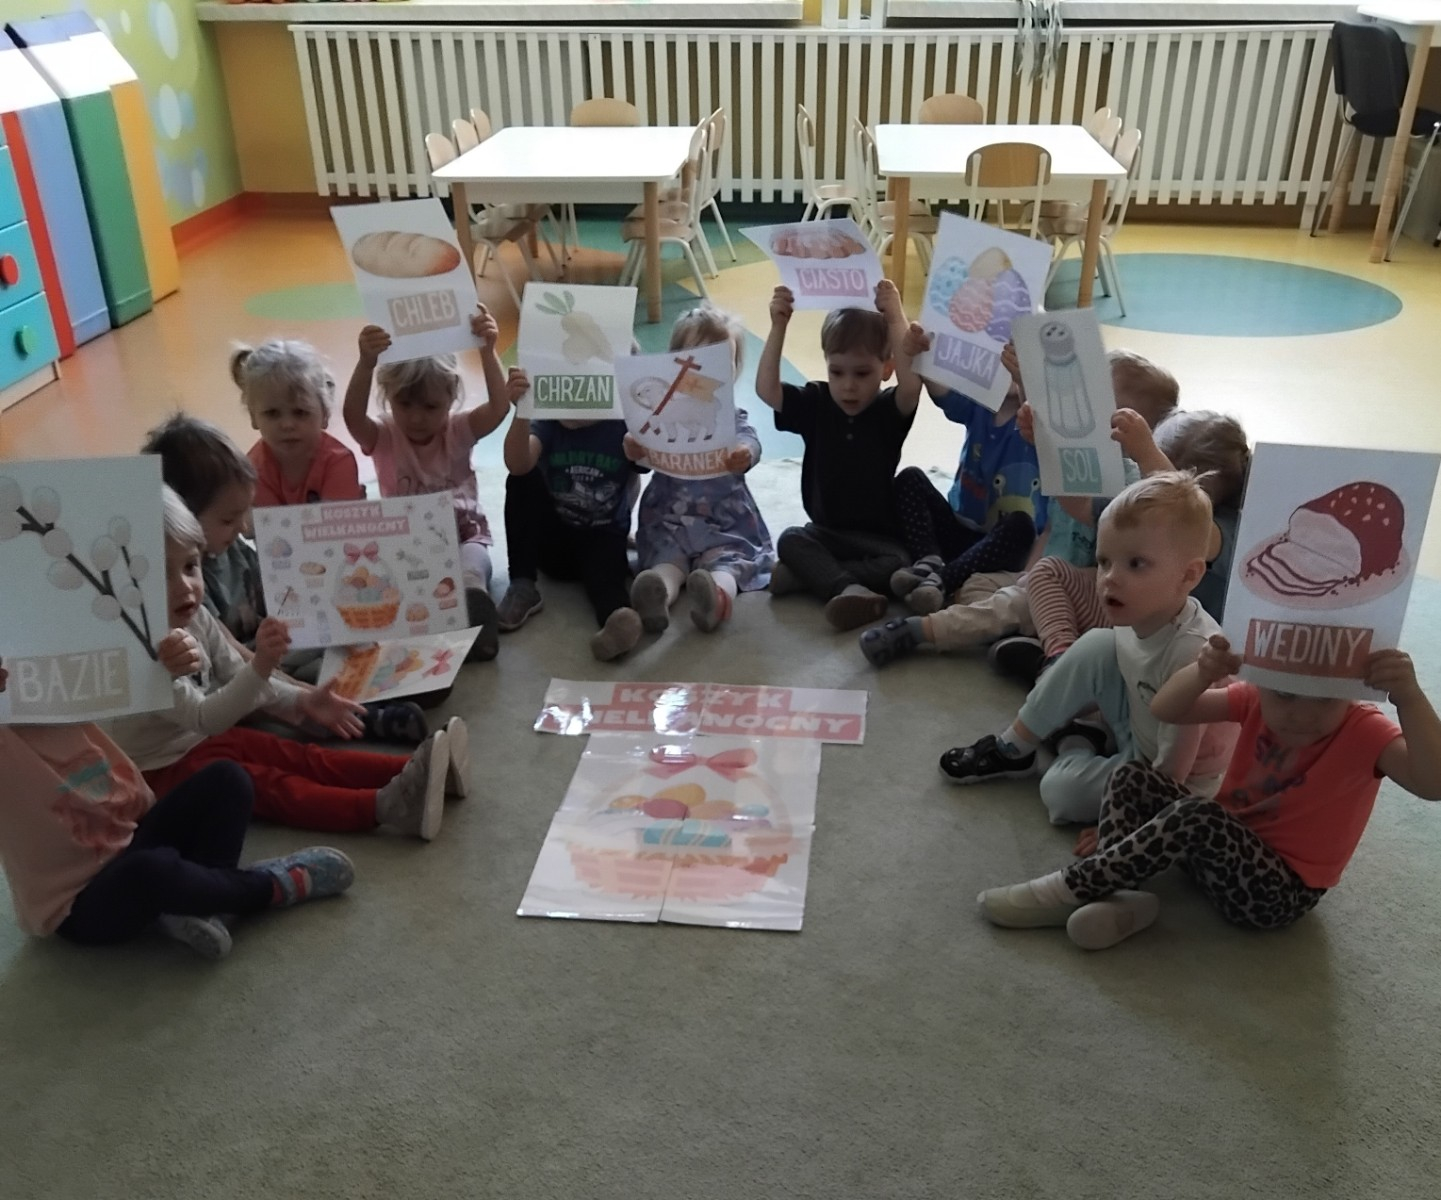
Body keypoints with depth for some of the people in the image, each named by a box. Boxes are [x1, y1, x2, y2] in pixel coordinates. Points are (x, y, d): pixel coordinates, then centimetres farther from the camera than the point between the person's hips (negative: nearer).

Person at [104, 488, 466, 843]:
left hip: (209, 738, 8)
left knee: (305, 759, -7)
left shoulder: (196, 618, -4)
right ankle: (385, 805, -45)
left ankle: (410, 773, -19)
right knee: (266, 786, -26)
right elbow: (204, 717, -34)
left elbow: (237, 681, 9)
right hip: (164, 768, -8)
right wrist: (261, 665, -48)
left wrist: (301, 701, -5)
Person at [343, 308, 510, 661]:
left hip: (464, 535, 0)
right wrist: (366, 363, -49)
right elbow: (353, 415, -30)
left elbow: (498, 408, -24)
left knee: (470, 577, -34)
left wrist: (488, 351, -41)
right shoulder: (383, 436, -6)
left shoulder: (458, 431, -5)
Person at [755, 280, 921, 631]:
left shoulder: (890, 411, -8)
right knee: (790, 541, -25)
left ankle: (808, 574, -29)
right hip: (826, 532, 2)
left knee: (901, 562, -30)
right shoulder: (815, 404, -1)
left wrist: (896, 319, -34)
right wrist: (778, 326, -23)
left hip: (879, 536, -2)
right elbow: (766, 389, -15)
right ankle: (847, 589, -44)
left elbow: (911, 385, -31)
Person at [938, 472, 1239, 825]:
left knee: (1061, 790, -21)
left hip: (1178, 780, -7)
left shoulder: (1190, 652, -37)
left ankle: (1076, 747, 14)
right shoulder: (1139, 613, -16)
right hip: (1140, 732, 7)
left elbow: (1173, 765, -29)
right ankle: (1012, 749, 7)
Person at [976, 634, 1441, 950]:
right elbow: (1164, 710, -10)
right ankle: (1121, 895, -24)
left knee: (1196, 816, -33)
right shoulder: (1255, 700, -4)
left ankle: (1071, 889, -25)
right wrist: (1205, 672, -31)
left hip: (1279, 891, -7)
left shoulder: (1365, 733, -19)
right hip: (1224, 852, 7)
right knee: (1132, 777, -4)